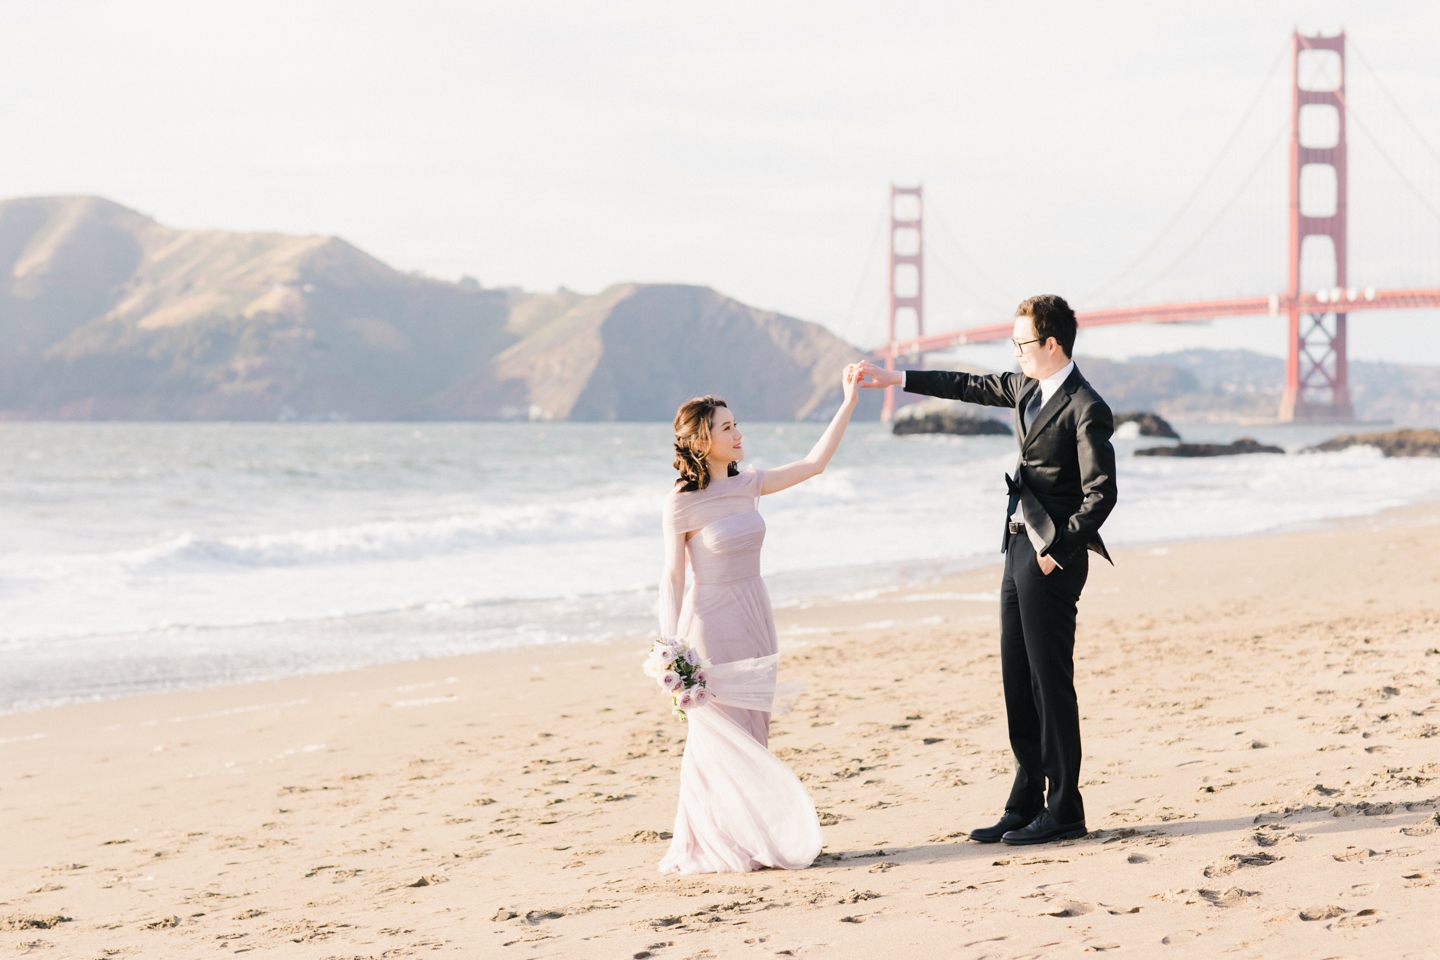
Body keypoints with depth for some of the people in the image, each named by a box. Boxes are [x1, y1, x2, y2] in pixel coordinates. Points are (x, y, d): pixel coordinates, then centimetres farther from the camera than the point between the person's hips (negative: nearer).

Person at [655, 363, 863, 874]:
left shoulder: (748, 485, 4)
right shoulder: (683, 503, -12)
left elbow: (814, 463, 10)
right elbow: (672, 576, -10)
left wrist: (848, 403, 6)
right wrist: (670, 650, -16)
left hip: (754, 622, 6)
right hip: (711, 624, -6)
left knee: (751, 735, 9)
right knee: (718, 739, -2)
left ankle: (751, 840, 16)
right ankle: (710, 846, 7)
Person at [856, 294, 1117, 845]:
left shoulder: (1085, 410, -15)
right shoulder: (1026, 388, 11)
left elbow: (1101, 493, -19)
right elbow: (971, 387, 24)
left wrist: (1058, 550, -17)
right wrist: (895, 380, 24)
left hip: (1052, 558, -9)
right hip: (1019, 550, 9)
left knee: (1050, 682, -6)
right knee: (1018, 684, 10)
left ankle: (1065, 812, 0)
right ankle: (1025, 808, 15)